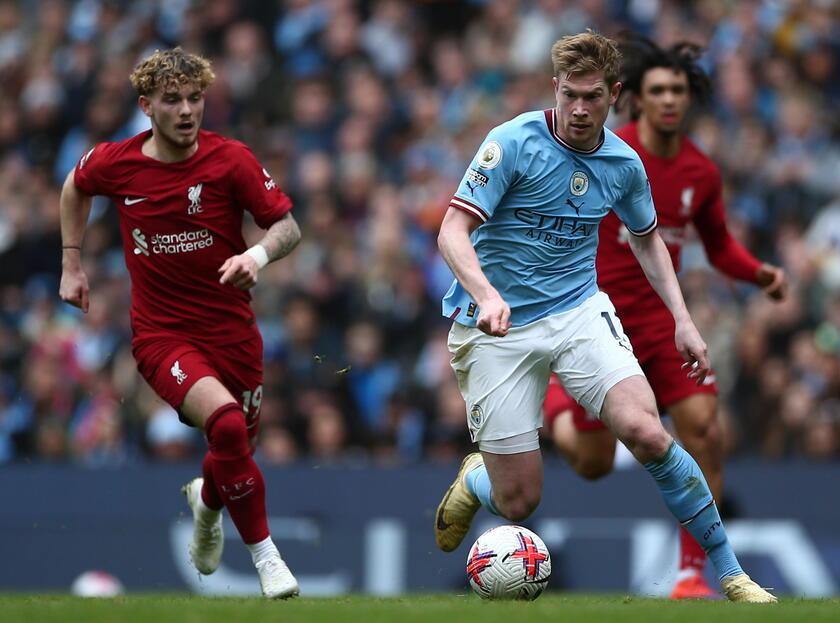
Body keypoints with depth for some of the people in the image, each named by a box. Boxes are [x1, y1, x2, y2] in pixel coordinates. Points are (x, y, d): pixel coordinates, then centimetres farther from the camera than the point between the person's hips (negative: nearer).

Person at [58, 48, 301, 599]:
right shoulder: (115, 163, -4)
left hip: (231, 330, 2)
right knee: (226, 422, -28)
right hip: (161, 333, -2)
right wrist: (72, 262, 18)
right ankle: (265, 556, -14)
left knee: (237, 446, 9)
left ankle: (206, 499, 49)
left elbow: (288, 227, -6)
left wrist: (257, 255, -27)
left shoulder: (230, 160, -9)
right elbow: (75, 187, 19)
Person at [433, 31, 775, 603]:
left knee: (646, 432, -23)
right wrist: (486, 295, -37)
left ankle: (730, 574, -11)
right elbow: (453, 232, -19)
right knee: (519, 503, -6)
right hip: (499, 326, -3)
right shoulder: (515, 143, -14)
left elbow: (646, 238, 22)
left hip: (579, 311, 3)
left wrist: (683, 319, 12)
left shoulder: (624, 164, 2)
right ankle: (475, 481, 34)